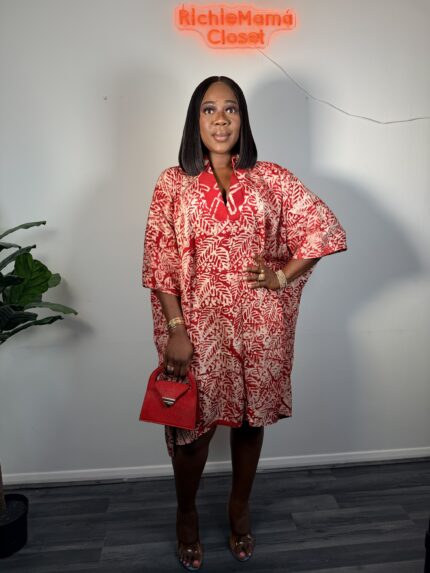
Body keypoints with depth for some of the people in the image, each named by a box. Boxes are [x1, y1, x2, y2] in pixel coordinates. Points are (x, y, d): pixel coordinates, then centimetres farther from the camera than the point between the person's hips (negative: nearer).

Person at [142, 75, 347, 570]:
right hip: (200, 325, -1)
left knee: (251, 418, 16)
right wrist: (176, 330, -10)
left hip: (261, 325, 2)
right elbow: (160, 263, -5)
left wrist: (282, 276, -6)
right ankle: (186, 513, 40)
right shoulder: (173, 184, -2)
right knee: (193, 423, 11)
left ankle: (239, 506, 44)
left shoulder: (272, 178, 1)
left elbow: (325, 228, 2)